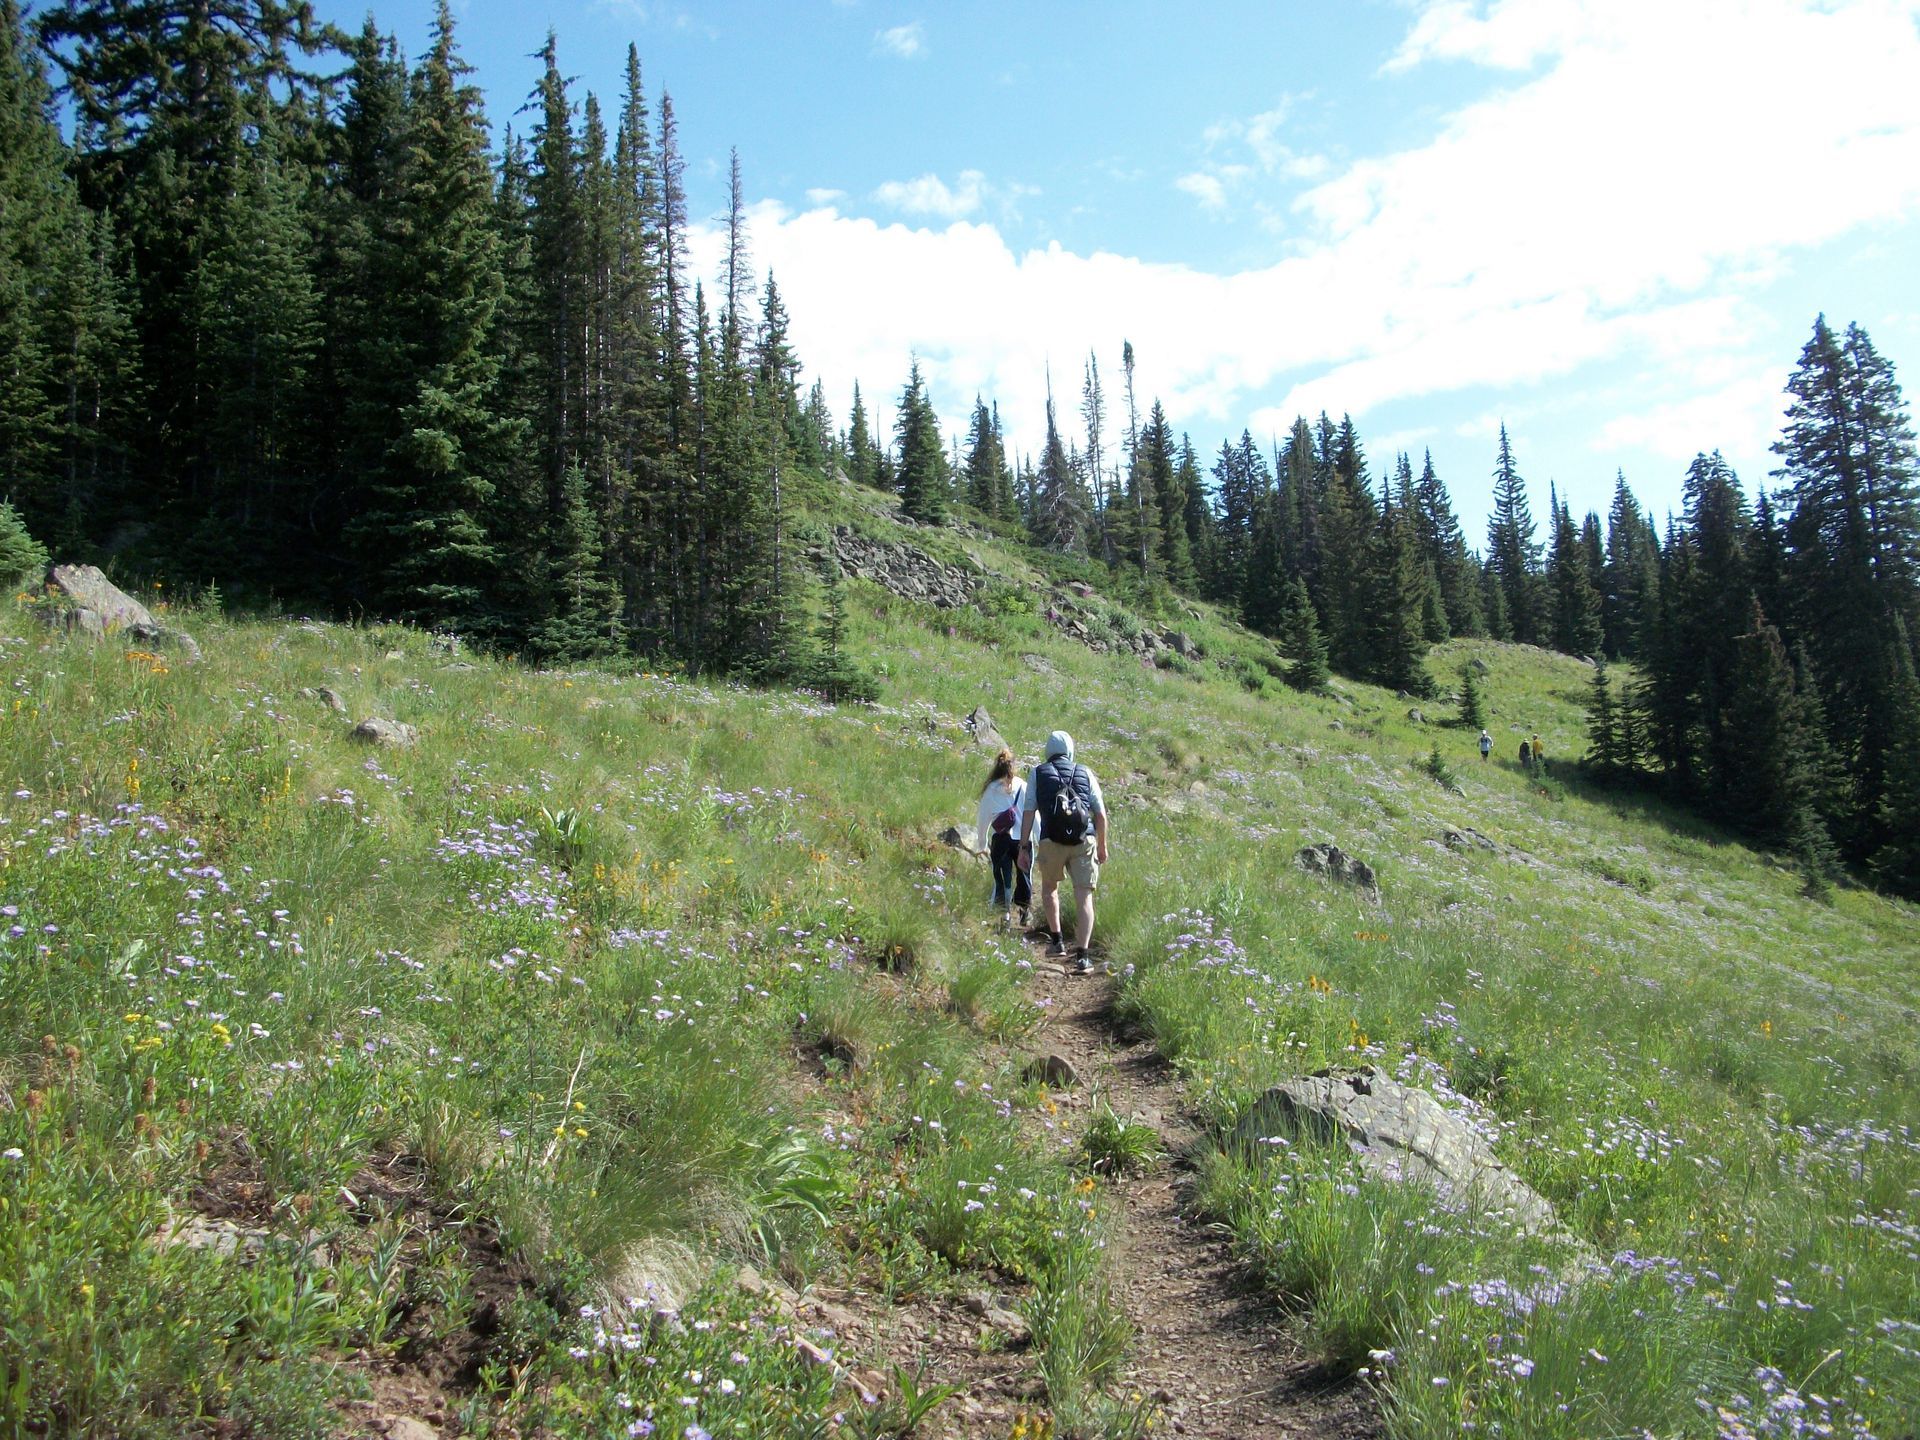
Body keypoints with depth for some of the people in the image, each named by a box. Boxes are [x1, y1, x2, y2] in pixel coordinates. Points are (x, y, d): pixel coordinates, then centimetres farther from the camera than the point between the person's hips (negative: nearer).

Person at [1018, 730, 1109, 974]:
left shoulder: (1038, 773, 9)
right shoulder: (1086, 774, 13)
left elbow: (1028, 812, 0)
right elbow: (1101, 814, 10)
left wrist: (1024, 845, 3)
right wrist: (1102, 846, 19)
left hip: (1051, 841, 0)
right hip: (1084, 841, 0)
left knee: (1049, 888, 25)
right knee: (1084, 897, 0)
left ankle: (1057, 942, 24)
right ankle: (1082, 956, -9)